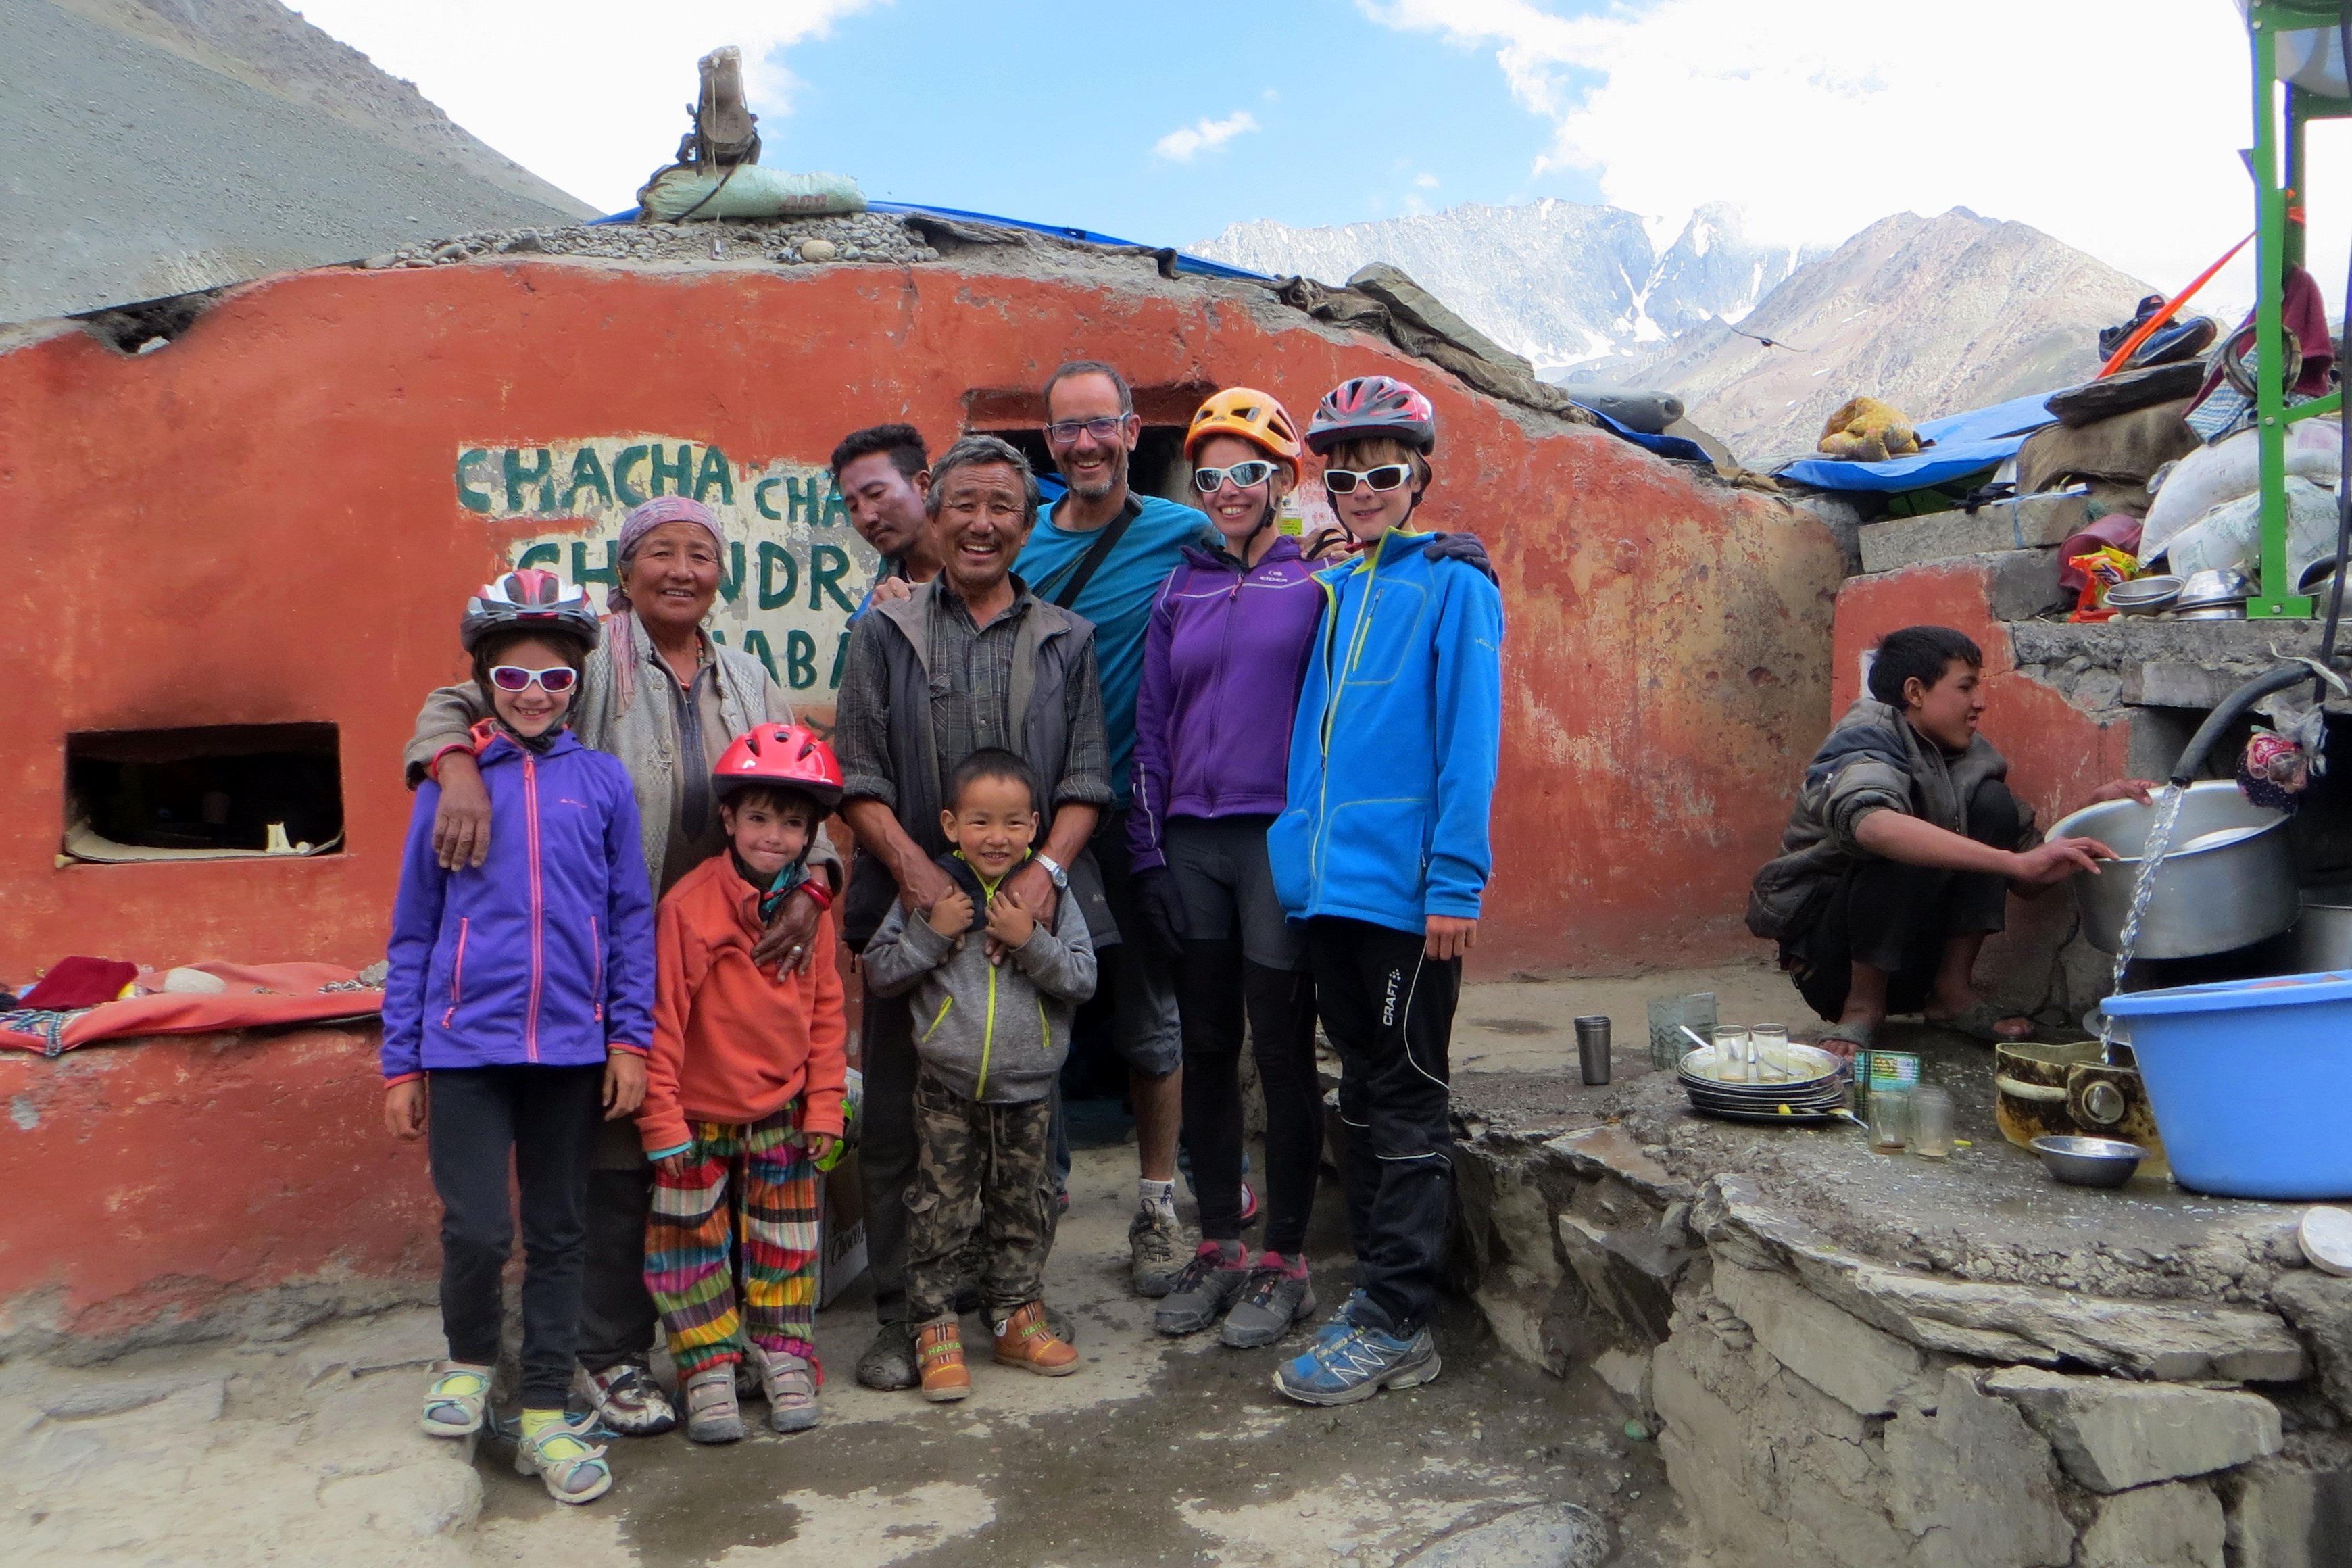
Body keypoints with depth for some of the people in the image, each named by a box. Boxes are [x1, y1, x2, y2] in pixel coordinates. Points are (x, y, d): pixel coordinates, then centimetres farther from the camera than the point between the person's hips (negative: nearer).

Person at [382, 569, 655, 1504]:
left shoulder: (602, 781, 2)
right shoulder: (449, 785, 2)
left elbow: (633, 920, 5)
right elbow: (412, 934, 7)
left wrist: (630, 1039, -1)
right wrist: (400, 1064, 6)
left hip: (571, 1046, 1)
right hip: (467, 1042, -1)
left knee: (558, 1235, 10)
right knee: (476, 1229, -6)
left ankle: (546, 1417, 24)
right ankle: (468, 1359, 26)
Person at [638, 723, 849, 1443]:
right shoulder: (691, 904, -18)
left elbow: (826, 1011, 6)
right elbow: (662, 1017, -15)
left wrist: (824, 1105, 3)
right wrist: (660, 1117, -13)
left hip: (782, 1113, 4)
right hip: (699, 1116, -4)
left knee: (783, 1243, 13)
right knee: (693, 1245, 8)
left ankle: (785, 1358, 29)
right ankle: (709, 1368, 23)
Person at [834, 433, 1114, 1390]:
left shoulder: (1066, 640, 12)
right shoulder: (885, 632, 9)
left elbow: (1085, 779, 6)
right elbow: (859, 777, 2)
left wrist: (1046, 871, -10)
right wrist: (917, 871, -12)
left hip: (1031, 906, 1)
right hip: (912, 904, -1)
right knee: (898, 1115, 3)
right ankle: (901, 1314, 15)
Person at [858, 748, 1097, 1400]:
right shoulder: (931, 890, -3)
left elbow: (1083, 979, -6)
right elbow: (878, 972, -3)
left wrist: (1031, 942, -20)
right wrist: (932, 933, -17)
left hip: (1027, 1089, 2)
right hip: (947, 1088, -2)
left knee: (1023, 1209, 13)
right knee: (941, 1210, 4)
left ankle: (1016, 1317, 28)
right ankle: (935, 1328, 17)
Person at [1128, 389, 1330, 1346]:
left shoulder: (1317, 584, 0)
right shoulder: (1179, 593, 12)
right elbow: (1151, 729, 12)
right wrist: (1149, 855, 5)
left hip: (1281, 838, -4)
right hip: (1193, 844, 4)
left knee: (1282, 1051, 2)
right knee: (1206, 1049, 10)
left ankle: (1284, 1262, 16)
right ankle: (1218, 1248, 24)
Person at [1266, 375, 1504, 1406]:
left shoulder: (1453, 586, -4)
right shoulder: (1332, 592, 16)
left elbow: (1469, 742, -12)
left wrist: (1455, 885, -17)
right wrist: (1298, 855, 10)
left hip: (1407, 888, -7)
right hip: (1331, 884, 7)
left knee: (1405, 1105, 2)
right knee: (1363, 1095, 15)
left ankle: (1396, 1328, 11)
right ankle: (1375, 1291, 27)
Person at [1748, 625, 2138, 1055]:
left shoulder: (1971, 756, 6)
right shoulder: (1867, 740, -16)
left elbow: (2028, 882, 4)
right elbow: (1870, 823, -42)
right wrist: (2015, 861, -46)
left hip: (1912, 966, 6)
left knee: (1992, 802, -9)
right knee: (1903, 840, -31)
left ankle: (1953, 989, -6)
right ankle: (1863, 1005, -14)